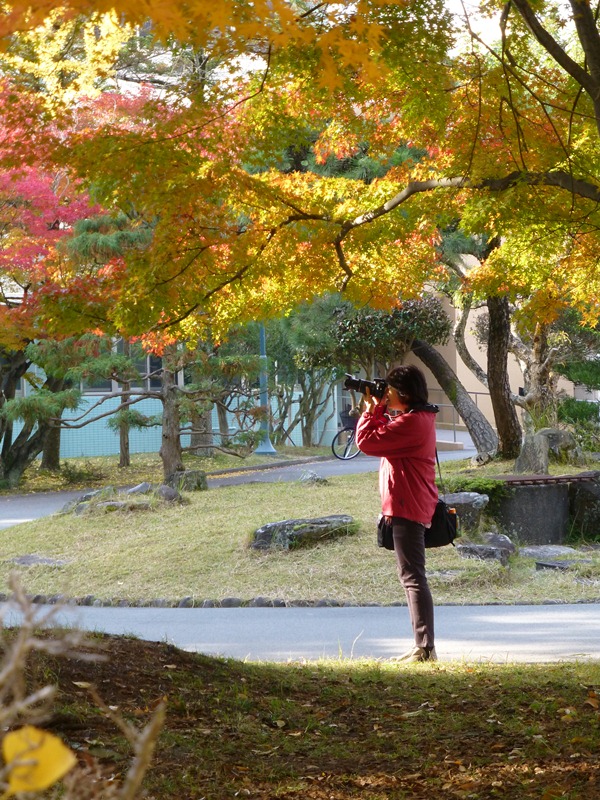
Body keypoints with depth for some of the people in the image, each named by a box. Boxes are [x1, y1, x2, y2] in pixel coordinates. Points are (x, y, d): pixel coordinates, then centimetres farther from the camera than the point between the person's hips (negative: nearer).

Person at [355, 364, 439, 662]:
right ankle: (423, 647, 19)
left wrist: (370, 410, -5)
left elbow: (367, 441, -20)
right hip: (412, 506, 11)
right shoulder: (420, 417, 15)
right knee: (412, 576, 15)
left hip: (408, 507, -11)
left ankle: (425, 647, -11)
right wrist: (376, 408, 13)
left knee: (412, 576, -10)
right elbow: (385, 435, 24)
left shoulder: (411, 422, -19)